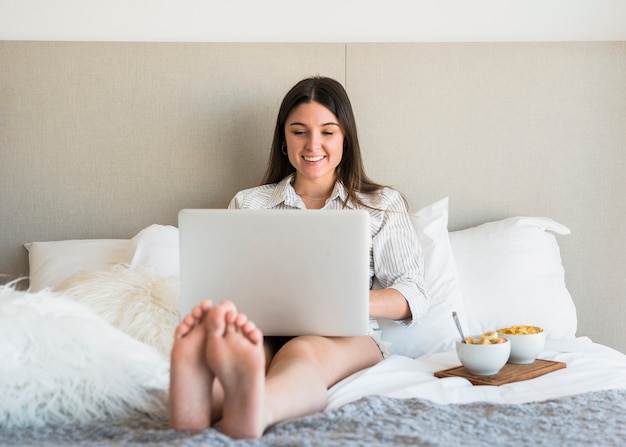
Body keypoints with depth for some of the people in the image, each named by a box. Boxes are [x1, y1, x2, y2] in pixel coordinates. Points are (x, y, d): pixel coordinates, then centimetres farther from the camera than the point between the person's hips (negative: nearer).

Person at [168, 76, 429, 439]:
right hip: (265, 332, 2)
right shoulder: (248, 204, 22)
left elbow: (414, 295, 9)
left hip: (346, 337, -1)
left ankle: (252, 410, -71)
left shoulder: (382, 205, 17)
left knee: (301, 353, -39)